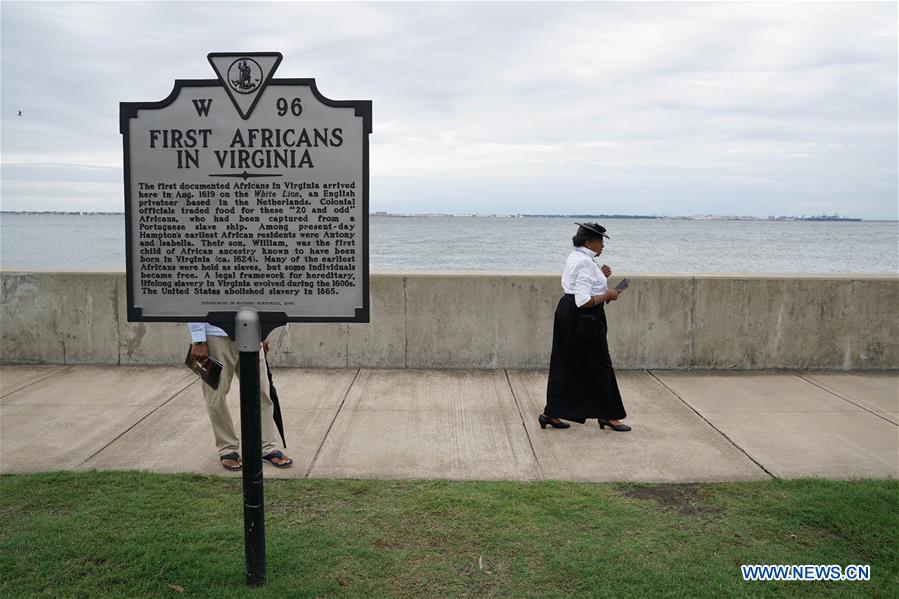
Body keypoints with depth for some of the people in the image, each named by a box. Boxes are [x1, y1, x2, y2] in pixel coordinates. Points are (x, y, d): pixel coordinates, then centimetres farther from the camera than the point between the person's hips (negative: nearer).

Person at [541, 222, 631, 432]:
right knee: (598, 366, 3)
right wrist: (607, 295, -14)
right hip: (583, 319, -10)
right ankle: (608, 415, 16)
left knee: (565, 365, 13)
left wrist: (600, 277, 11)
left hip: (567, 313, 10)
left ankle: (551, 413, 16)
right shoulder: (585, 262, -21)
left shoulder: (574, 257, 12)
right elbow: (584, 301, -26)